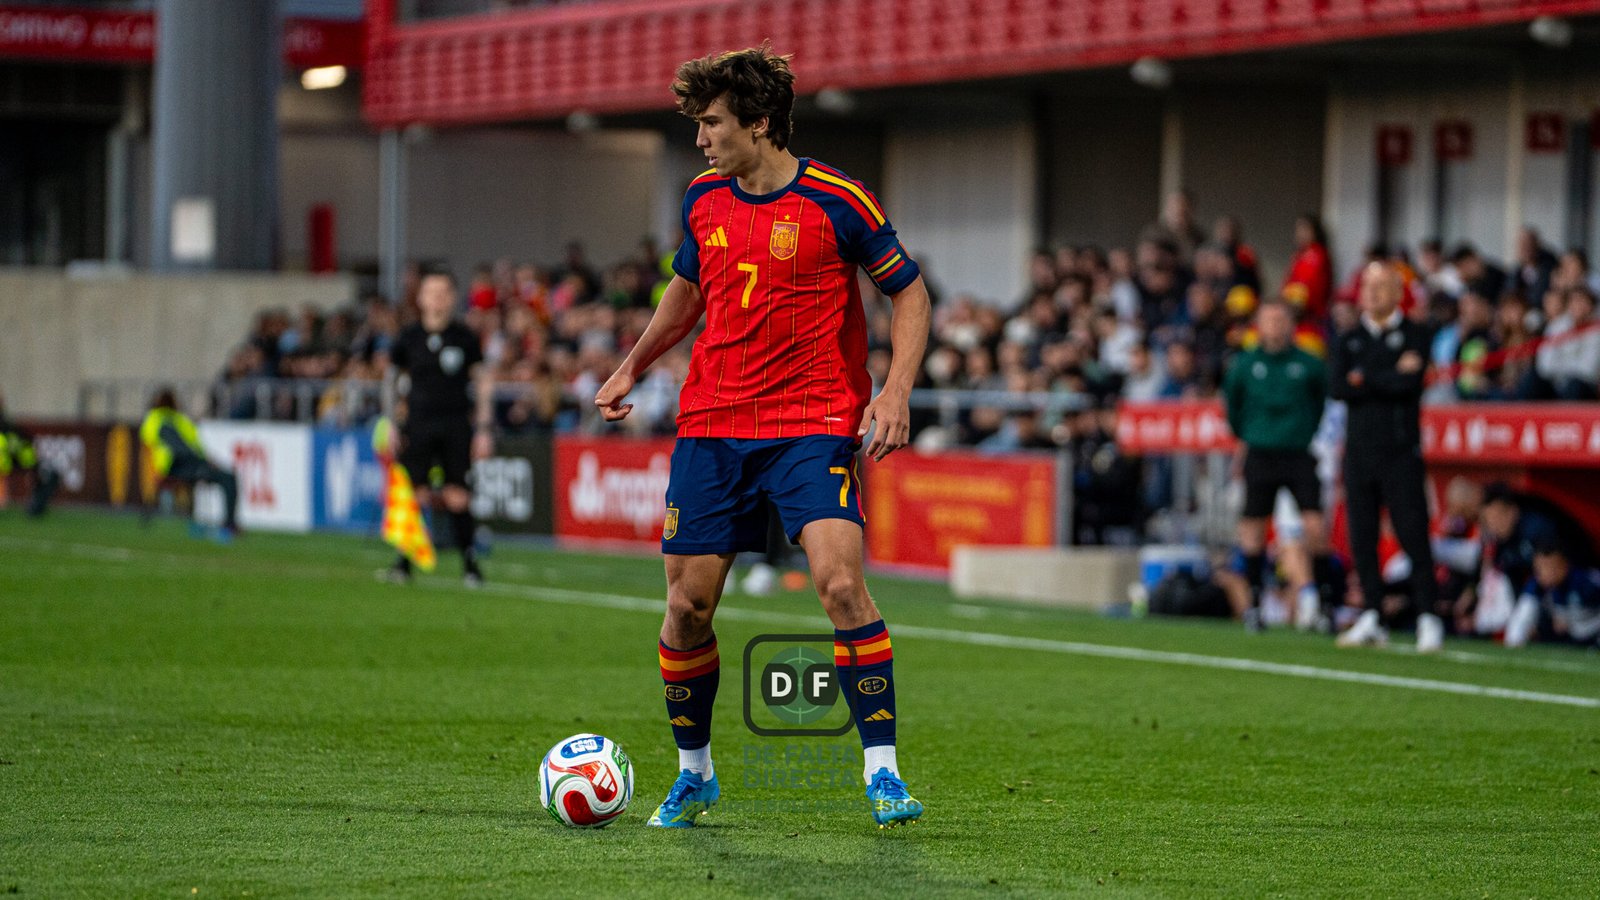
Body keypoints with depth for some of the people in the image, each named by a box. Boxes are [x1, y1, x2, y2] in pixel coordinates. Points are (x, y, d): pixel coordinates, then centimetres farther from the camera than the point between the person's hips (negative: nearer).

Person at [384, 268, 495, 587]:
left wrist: (483, 429, 1)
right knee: (415, 496, -7)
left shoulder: (465, 337, 2)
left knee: (457, 498, -7)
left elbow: (483, 382, 6)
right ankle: (404, 562, 5)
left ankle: (469, 563, 4)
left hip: (456, 426, -1)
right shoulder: (409, 337, 5)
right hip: (418, 425, 1)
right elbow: (390, 379, 13)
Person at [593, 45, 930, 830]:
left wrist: (896, 392, -13)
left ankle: (882, 774, -14)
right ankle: (693, 773, 22)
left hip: (812, 424, -5)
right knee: (687, 608, 1)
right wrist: (633, 367, 24)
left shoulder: (835, 201, -9)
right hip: (712, 426, 5)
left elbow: (909, 293, -1)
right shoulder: (704, 199, 6)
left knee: (840, 582, -22)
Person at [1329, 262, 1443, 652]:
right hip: (1359, 448, 4)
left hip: (1400, 452, -4)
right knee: (1361, 538, 3)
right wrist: (1391, 378, -8)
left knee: (1413, 534, -9)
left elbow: (1410, 383, -13)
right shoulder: (1347, 341, 14)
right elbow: (1336, 387, -3)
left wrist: (1364, 379, -5)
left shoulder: (1414, 335, 3)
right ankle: (1373, 618, 10)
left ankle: (1428, 618, -7)